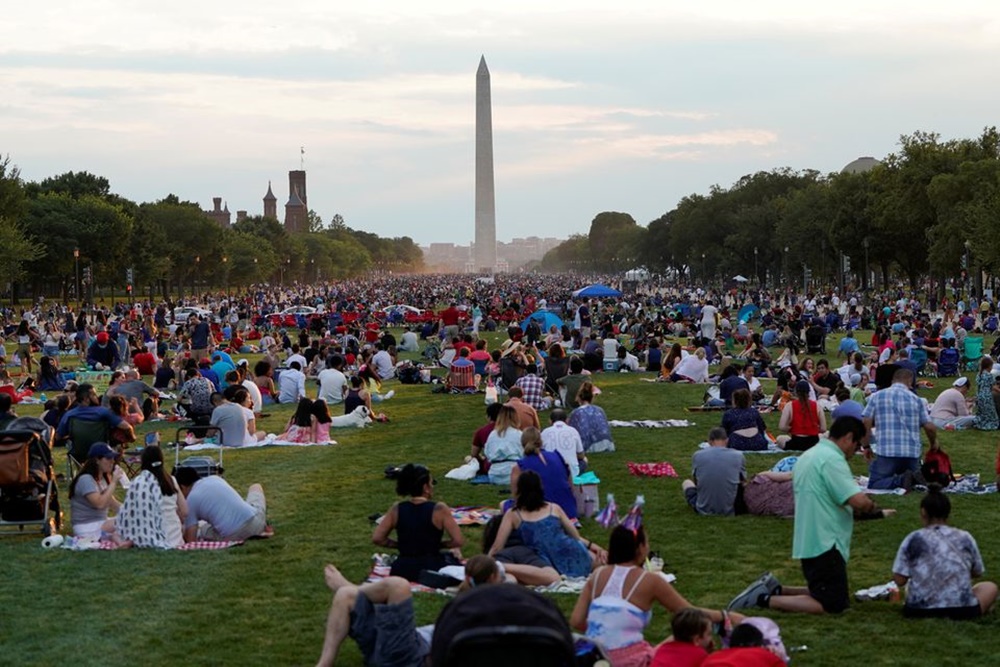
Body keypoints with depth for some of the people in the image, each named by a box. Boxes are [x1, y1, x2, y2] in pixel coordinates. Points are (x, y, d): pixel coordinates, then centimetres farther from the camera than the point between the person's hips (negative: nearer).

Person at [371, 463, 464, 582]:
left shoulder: (396, 509, -1)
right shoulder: (439, 509, -11)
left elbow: (377, 538, 0)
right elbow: (458, 541, -13)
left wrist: (402, 545, 11)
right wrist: (437, 545, 5)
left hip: (403, 570, 3)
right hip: (432, 569, -3)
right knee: (453, 556, 30)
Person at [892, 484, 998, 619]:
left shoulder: (913, 539, 1)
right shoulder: (965, 538, 5)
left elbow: (899, 580, -2)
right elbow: (978, 573, 18)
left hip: (920, 610, 0)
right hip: (961, 609, 0)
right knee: (990, 587, 28)